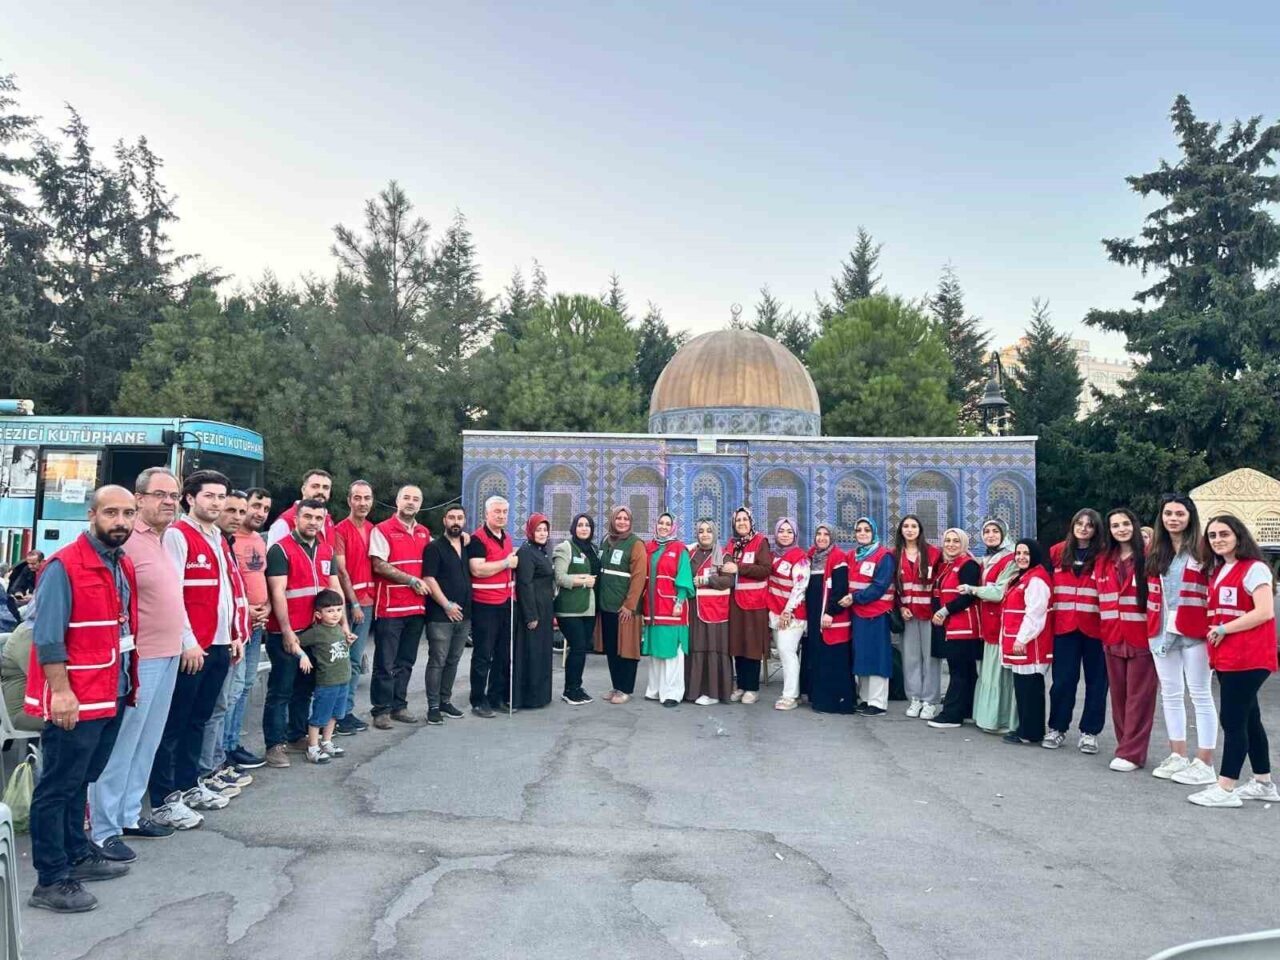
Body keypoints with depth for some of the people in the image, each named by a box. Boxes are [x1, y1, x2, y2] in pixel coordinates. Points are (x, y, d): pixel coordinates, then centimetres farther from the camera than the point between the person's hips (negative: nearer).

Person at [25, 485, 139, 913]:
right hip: (75, 700, -8)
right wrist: (59, 690, -21)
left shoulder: (123, 565, 10)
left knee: (80, 780, 21)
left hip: (113, 696, 8)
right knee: (57, 787, 2)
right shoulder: (64, 566, -16)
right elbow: (47, 636, -18)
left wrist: (130, 682, 16)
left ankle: (77, 854, 33)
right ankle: (51, 880, 10)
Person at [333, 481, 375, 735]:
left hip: (367, 601, 6)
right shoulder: (340, 530, -7)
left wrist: (370, 599, 7)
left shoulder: (373, 530, 11)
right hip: (347, 602, -6)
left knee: (356, 660, 10)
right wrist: (354, 603, -12)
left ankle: (347, 711, 18)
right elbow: (341, 570, -10)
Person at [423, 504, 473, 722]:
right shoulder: (434, 547, -4)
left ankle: (445, 701, 21)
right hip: (440, 616, -6)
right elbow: (429, 579, -11)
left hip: (463, 615, 6)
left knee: (453, 661, 12)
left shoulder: (467, 547, 14)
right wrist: (447, 605, -14)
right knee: (437, 661, -4)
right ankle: (433, 706, 2)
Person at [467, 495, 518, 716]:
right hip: (485, 605, -8)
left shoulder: (507, 538, 15)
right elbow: (478, 569, -24)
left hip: (506, 604, 8)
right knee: (483, 656, -1)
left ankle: (497, 697, 21)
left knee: (504, 654, 12)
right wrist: (507, 562, -15)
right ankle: (478, 701, 7)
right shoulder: (477, 538, -11)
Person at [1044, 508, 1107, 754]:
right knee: (1063, 678, 5)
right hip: (1064, 625, 2)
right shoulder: (1057, 552, 7)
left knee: (1096, 680, 6)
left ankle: (1089, 732, 16)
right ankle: (1057, 728, 17)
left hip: (1095, 626, -2)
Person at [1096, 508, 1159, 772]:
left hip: (1141, 638, -5)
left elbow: (1155, 598, -8)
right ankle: (1127, 745, 20)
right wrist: (1104, 634, 10)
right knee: (1118, 695, 9)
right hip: (1113, 639, 5)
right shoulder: (1104, 562, 11)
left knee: (1138, 697, 0)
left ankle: (1131, 753, 3)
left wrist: (1155, 634, -13)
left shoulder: (1148, 558, -5)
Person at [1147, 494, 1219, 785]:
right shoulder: (1156, 550, 11)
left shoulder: (1202, 548, -6)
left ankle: (1204, 763, 8)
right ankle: (1178, 756, 23)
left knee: (1199, 694, 2)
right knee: (1170, 694, 12)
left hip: (1194, 630, -6)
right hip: (1164, 630, 6)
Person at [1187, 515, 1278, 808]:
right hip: (1226, 656, 9)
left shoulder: (1254, 569, -10)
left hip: (1247, 658, -9)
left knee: (1232, 720, -8)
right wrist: (1214, 637, 5)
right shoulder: (1217, 571, 16)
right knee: (1248, 719, 15)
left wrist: (1223, 630, -15)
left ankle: (1226, 789, -4)